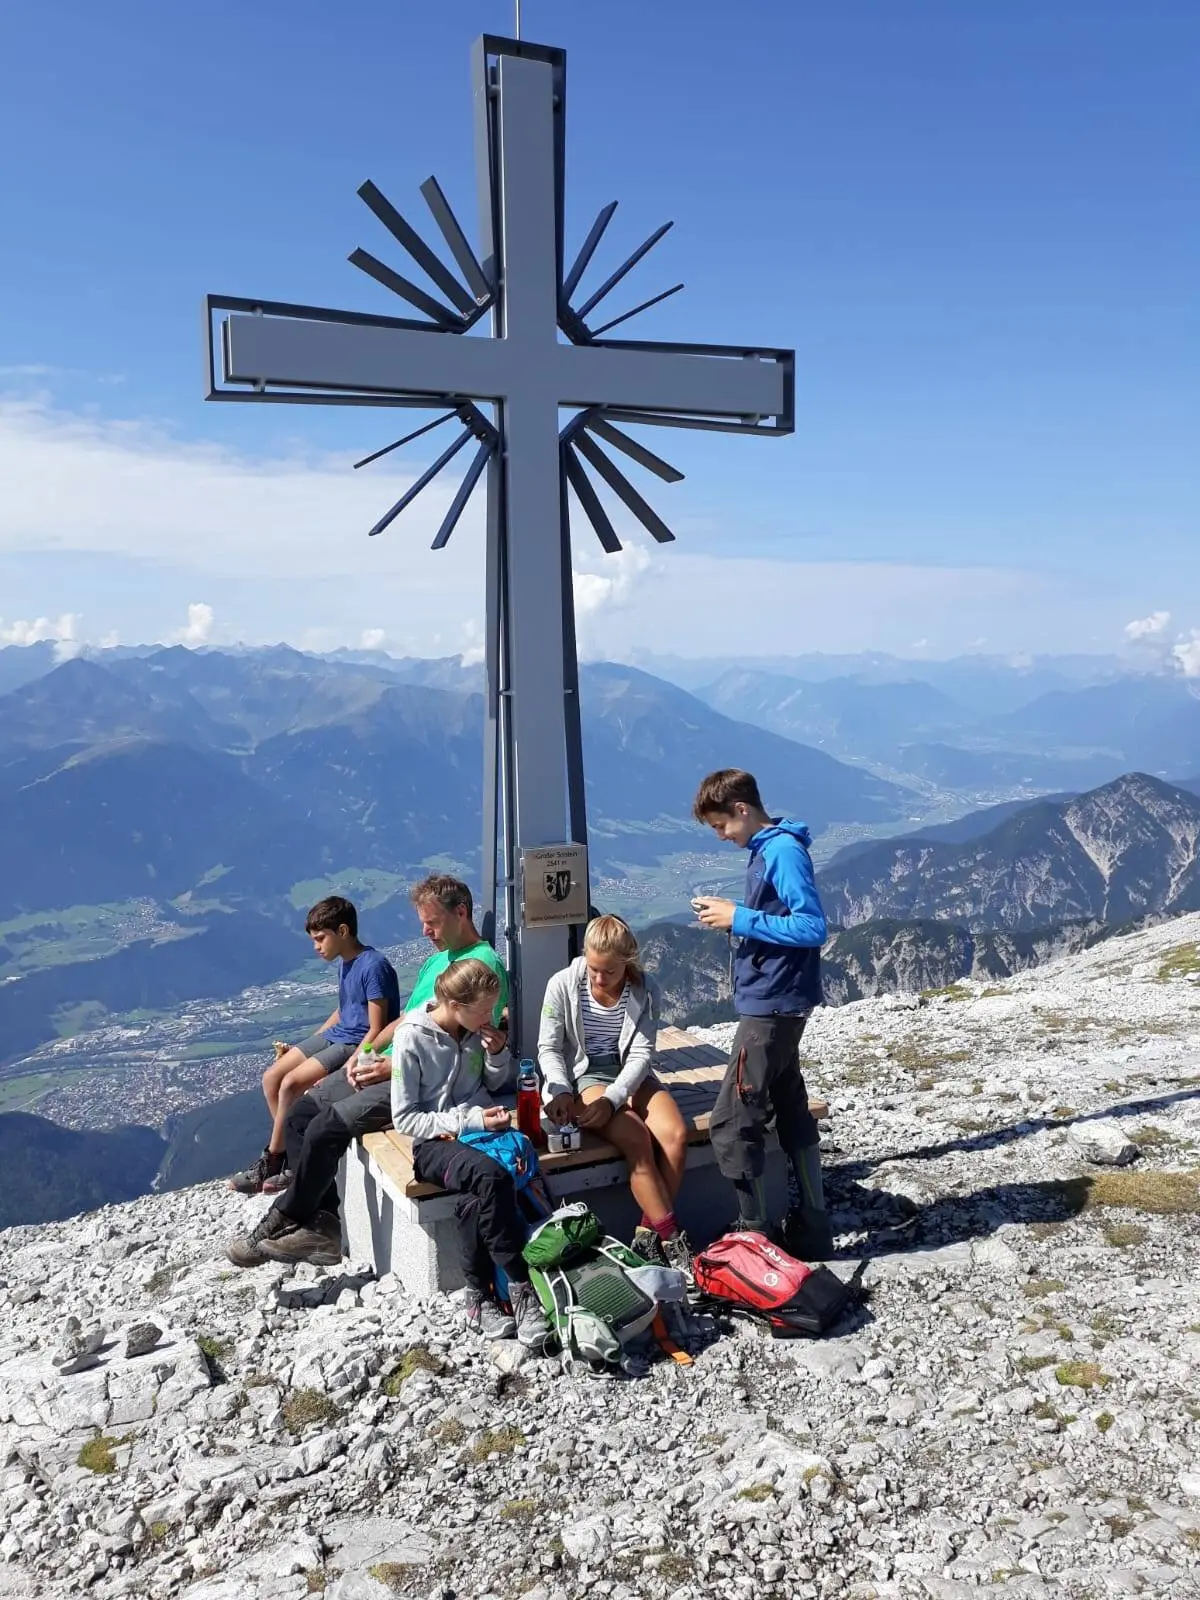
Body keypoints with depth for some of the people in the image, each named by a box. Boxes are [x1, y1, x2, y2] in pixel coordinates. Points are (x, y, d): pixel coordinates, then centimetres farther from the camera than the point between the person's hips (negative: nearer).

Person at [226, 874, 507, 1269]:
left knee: (326, 1129, -20)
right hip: (386, 1064, 10)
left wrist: (390, 1067, -17)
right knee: (301, 1113, 0)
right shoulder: (436, 960, 20)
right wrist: (364, 1054, 6)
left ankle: (283, 1222, 1)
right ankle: (323, 1224, -1)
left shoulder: (484, 965, -12)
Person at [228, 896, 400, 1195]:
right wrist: (302, 1047, 16)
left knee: (291, 1083, -20)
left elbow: (376, 1030, -20)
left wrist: (345, 1072, -24)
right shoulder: (344, 962, 9)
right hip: (335, 1035, 10)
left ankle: (272, 1160, -2)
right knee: (271, 1077, -1)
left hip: (358, 1045, -10)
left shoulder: (373, 966, -20)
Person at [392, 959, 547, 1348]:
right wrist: (468, 1120, -18)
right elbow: (403, 1118, -10)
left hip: (480, 1131, 4)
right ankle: (522, 1287, -24)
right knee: (492, 1176, -35)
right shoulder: (412, 1039, -12)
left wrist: (498, 1054, -3)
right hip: (436, 1142, -4)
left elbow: (497, 1084, 19)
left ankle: (480, 1297, -14)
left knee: (476, 1201, -31)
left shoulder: (476, 1030, 3)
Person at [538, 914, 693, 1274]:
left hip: (630, 1075, 3)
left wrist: (612, 1099, -23)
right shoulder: (563, 985, -11)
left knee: (676, 1135, -24)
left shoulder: (643, 989, -7)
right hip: (583, 1075, -3)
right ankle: (670, 1237, -19)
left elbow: (642, 1055, -9)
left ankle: (647, 1231, -10)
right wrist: (560, 1090, -23)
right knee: (636, 1137, -28)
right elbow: (548, 1048, -5)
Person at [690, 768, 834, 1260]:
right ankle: (812, 1233, 24)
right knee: (792, 1115, 14)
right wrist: (731, 915, 4)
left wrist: (740, 918, -20)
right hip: (777, 1004, 10)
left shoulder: (783, 850, -17)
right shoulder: (767, 849, 12)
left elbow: (813, 927, -24)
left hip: (771, 1008, -10)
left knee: (730, 1126, -4)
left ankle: (755, 1239, 5)